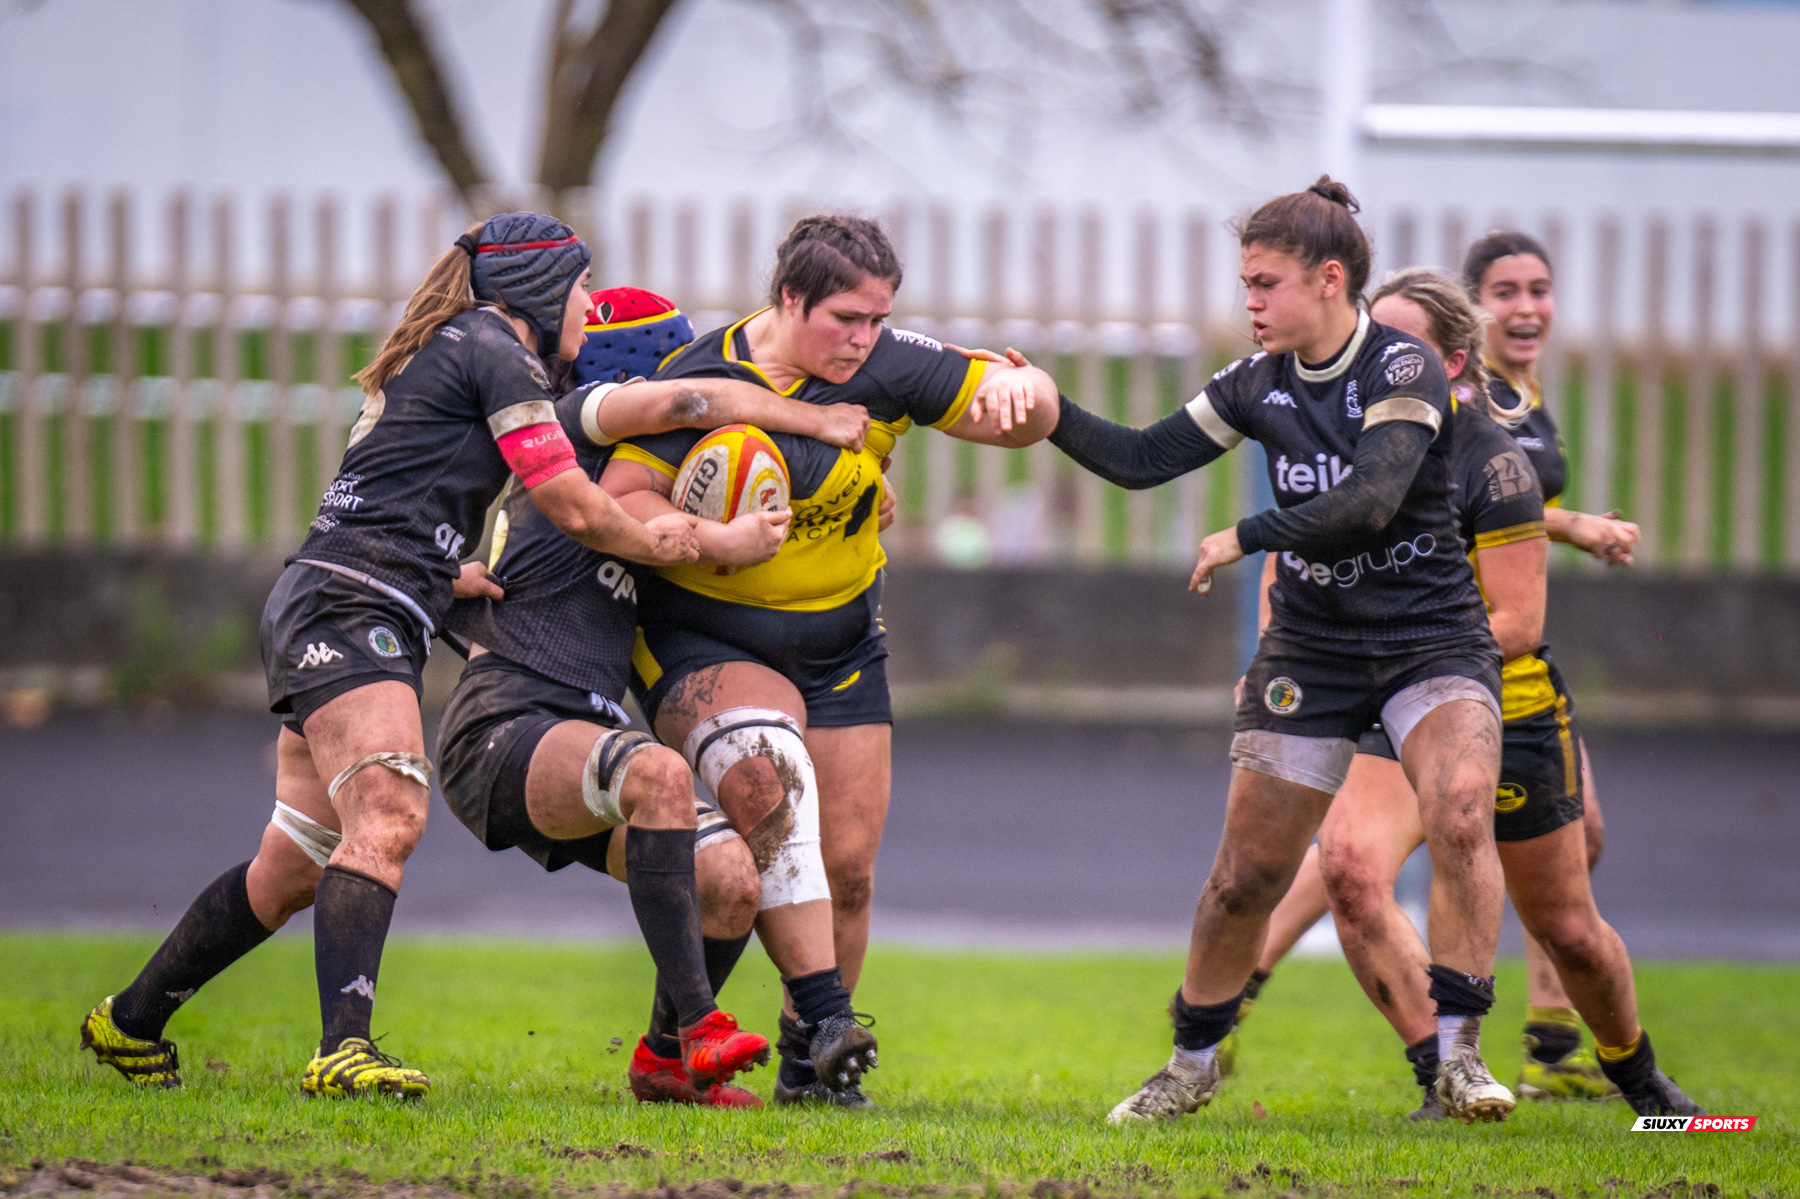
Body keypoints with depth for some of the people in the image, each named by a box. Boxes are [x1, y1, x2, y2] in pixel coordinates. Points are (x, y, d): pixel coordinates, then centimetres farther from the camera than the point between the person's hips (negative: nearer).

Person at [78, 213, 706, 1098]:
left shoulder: (447, 349, 24)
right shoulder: (496, 353, -6)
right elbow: (575, 510, -6)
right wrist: (659, 543, 11)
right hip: (348, 615, -10)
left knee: (295, 866, 11)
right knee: (388, 818, -25)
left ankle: (129, 1025, 22)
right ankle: (343, 1049, -40)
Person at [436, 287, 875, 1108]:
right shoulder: (571, 424, 1)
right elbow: (683, 401, -16)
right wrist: (819, 421, -7)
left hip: (582, 735, 9)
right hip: (503, 727, -9)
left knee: (733, 881, -10)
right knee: (659, 774, -37)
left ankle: (663, 1061, 10)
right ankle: (696, 1026, -37)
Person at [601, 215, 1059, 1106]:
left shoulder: (886, 367, -7)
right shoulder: (700, 381, -16)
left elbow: (1031, 411, -4)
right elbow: (615, 500, -20)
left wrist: (1019, 391, -28)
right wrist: (715, 541, -34)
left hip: (841, 647, 5)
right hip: (705, 640, -5)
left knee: (847, 868, 0)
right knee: (767, 774, -33)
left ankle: (809, 1065, 21)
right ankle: (828, 1017, -35)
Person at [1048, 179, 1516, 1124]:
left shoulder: (1404, 369, -16)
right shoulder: (1260, 382, 1)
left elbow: (1369, 501, -29)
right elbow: (1142, 459, 6)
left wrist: (1245, 537, -23)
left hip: (1431, 639, -4)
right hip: (1310, 650, 4)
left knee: (1460, 815, -28)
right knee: (1245, 875, 4)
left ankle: (1458, 1053, -20)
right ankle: (1192, 1063, 25)